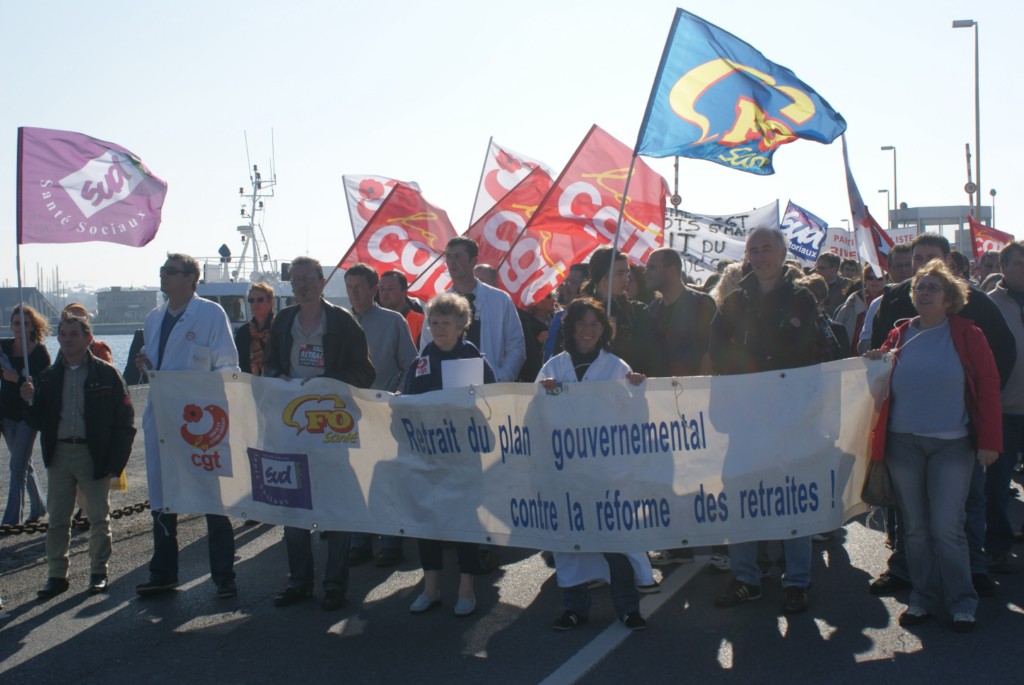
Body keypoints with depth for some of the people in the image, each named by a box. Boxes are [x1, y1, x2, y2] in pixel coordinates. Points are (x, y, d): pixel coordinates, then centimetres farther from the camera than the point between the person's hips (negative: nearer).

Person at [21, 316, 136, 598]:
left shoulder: (106, 374, -2)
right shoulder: (49, 377, 10)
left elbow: (124, 421, -5)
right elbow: (38, 422, 7)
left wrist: (115, 462, -10)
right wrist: (30, 402, -13)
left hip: (94, 455, -3)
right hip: (58, 455, 3)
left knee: (98, 517, 5)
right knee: (57, 519, 6)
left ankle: (98, 572, 17)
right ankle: (56, 575, 15)